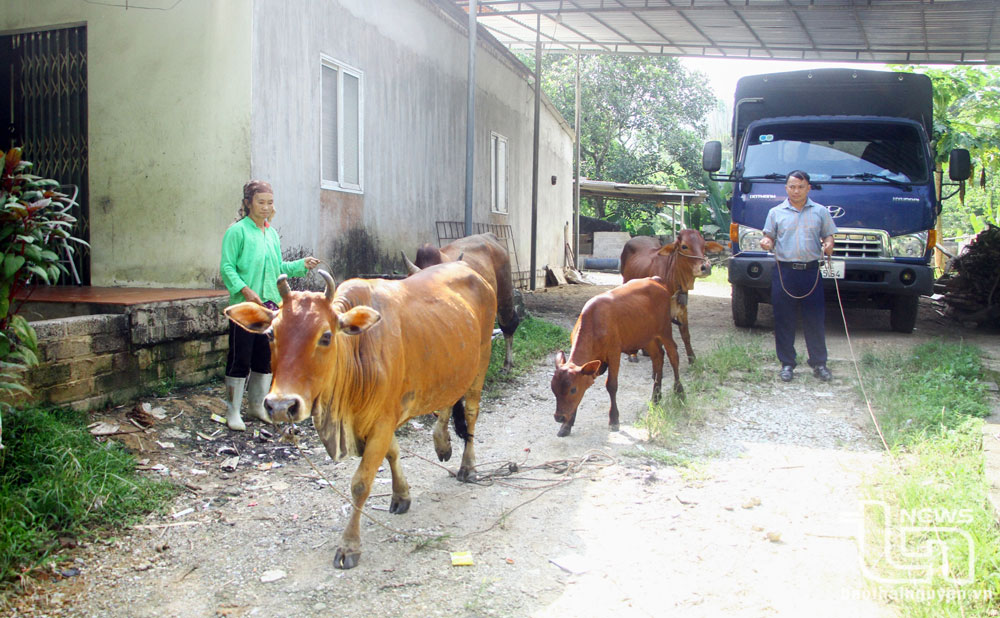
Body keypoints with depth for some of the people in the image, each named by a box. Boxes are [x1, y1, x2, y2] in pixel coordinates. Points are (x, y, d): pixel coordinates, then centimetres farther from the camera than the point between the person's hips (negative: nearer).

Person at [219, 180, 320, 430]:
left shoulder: (272, 234, 14)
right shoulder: (237, 231, -6)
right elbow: (227, 267, -10)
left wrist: (302, 265, 5)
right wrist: (245, 290, -21)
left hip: (271, 305, 7)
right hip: (244, 306, -6)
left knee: (265, 358, 12)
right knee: (240, 359, -3)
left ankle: (257, 405, 26)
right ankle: (232, 411, 7)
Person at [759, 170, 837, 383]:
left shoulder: (820, 212, 11)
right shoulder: (776, 212, 10)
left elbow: (828, 236, 14)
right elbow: (769, 237, 11)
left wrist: (828, 246, -8)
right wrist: (767, 243, -12)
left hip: (811, 271, 0)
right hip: (784, 271, 0)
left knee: (815, 319, 2)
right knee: (784, 320, 2)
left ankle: (819, 364, 12)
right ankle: (787, 364, 12)